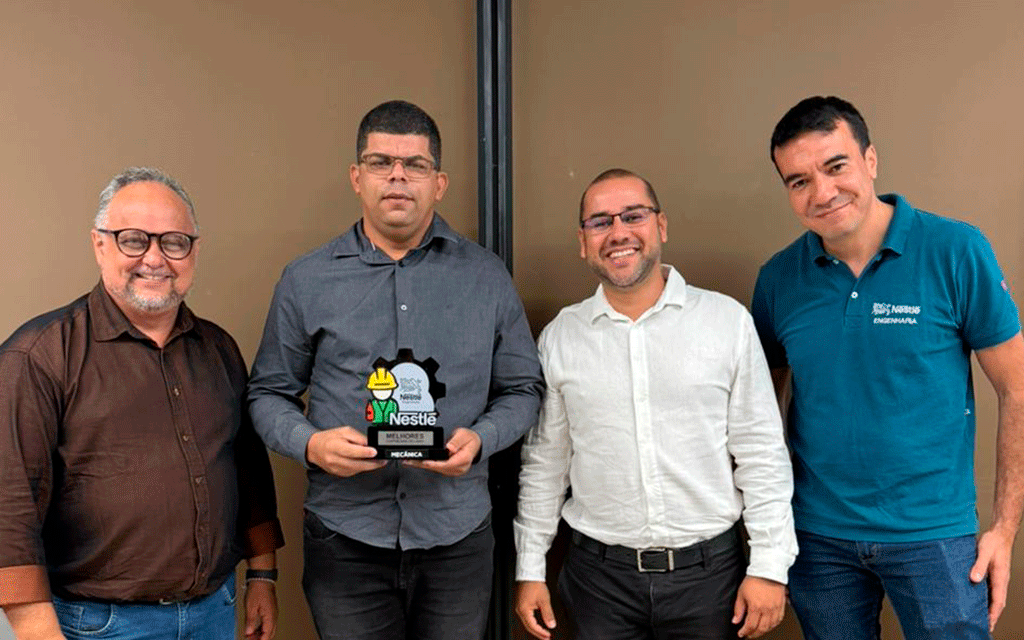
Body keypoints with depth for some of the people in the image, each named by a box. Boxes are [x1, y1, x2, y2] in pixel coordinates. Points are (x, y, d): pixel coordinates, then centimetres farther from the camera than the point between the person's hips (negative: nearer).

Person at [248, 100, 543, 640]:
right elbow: (269, 393, 7)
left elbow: (523, 389, 8)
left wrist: (479, 439, -11)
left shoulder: (486, 277, 3)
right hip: (346, 538, -1)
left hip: (457, 535, 1)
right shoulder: (306, 281, 1)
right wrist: (310, 444, -13)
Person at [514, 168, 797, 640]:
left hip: (710, 570, -1)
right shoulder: (560, 338, 1)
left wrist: (769, 565, -4)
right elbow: (545, 461, 7)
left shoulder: (728, 321, -4)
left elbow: (761, 452, -2)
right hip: (600, 573, 1)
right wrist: (530, 569, 7)